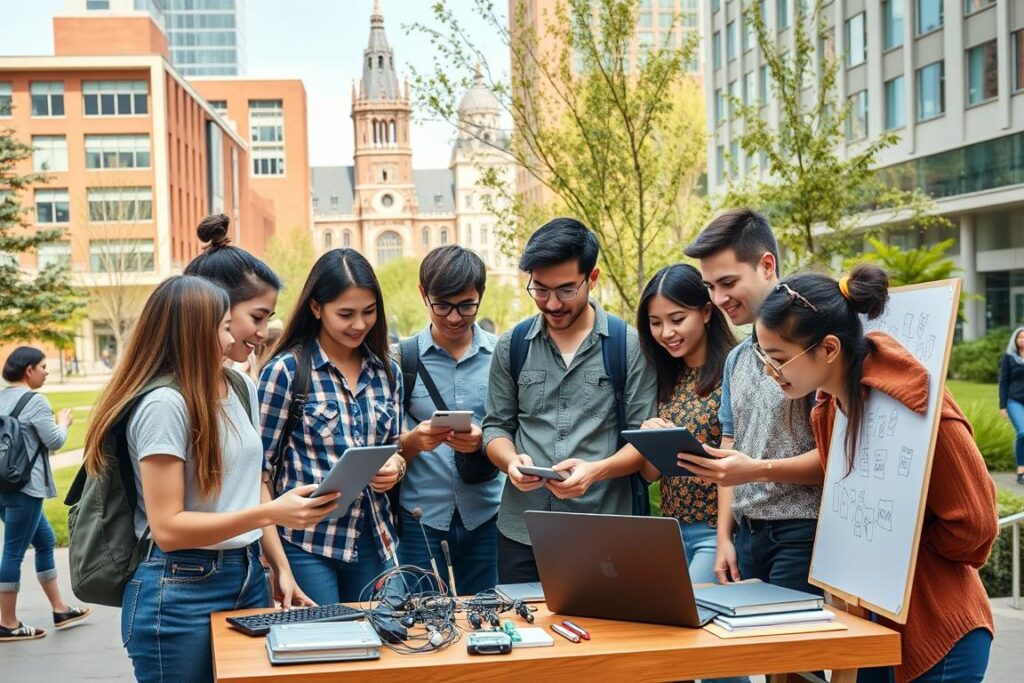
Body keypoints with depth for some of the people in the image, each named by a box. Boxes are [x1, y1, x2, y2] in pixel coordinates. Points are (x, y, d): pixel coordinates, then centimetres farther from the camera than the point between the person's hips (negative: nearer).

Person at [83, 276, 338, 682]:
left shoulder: (241, 388, 8)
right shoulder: (163, 403, -17)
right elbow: (167, 528, -20)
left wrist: (281, 565, 8)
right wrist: (271, 513, -26)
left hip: (249, 577, 7)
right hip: (182, 592, -7)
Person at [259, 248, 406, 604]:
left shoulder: (387, 371, 8)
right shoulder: (285, 370, -7)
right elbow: (261, 464, -4)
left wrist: (396, 465, -5)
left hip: (374, 540, 5)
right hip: (307, 543, -5)